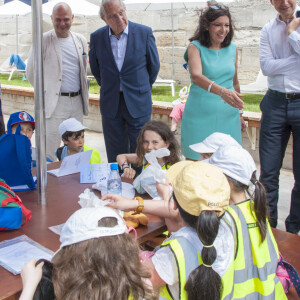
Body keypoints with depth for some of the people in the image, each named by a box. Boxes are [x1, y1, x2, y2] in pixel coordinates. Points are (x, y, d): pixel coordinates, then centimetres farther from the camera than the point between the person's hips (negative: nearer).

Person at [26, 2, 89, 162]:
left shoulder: (81, 41, 10)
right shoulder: (42, 41, -5)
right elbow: (31, 72, 1)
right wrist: (45, 90, 2)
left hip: (77, 101, 5)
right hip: (54, 102, -4)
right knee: (49, 151, -4)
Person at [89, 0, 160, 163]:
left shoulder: (145, 33, -7)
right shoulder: (97, 37, -2)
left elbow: (154, 65, 6)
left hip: (138, 104, -2)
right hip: (110, 105, 2)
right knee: (115, 156, 10)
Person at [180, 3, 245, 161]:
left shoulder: (232, 48, 9)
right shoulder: (195, 47, -6)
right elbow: (196, 76, -24)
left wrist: (239, 113, 22)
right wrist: (221, 91, -41)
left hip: (228, 115, 4)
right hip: (200, 114, -4)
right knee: (195, 162, 3)